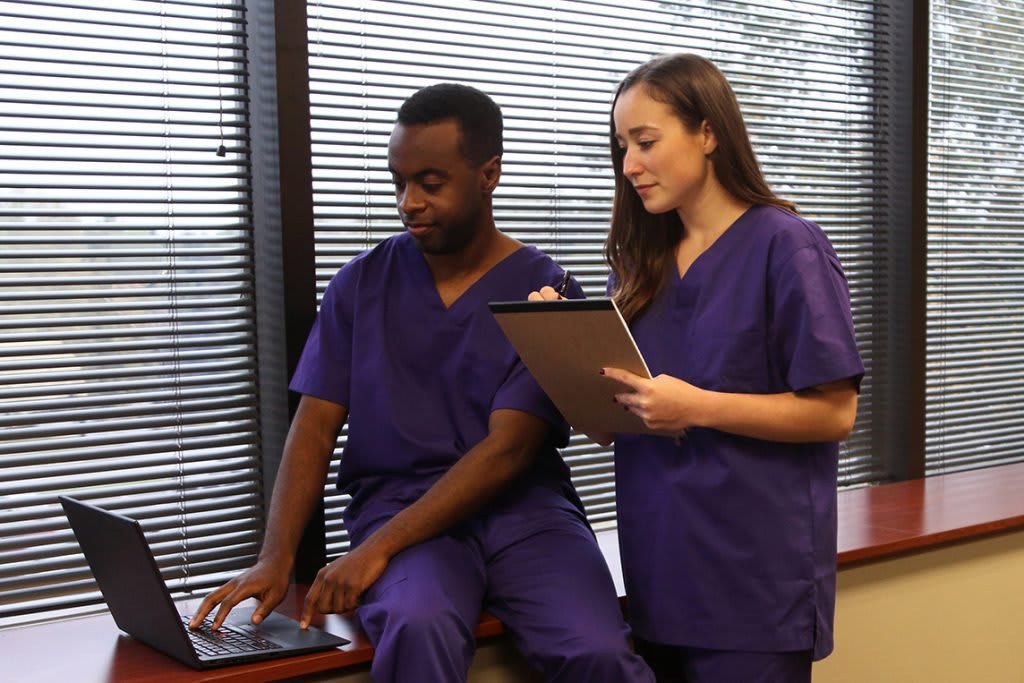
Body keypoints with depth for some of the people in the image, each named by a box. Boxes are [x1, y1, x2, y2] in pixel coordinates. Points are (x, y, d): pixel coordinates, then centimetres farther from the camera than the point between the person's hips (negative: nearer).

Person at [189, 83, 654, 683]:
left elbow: (507, 451, -10)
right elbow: (314, 429, 4)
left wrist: (378, 547, -18)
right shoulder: (362, 284, 6)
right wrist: (277, 558, -11)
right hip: (399, 499, 0)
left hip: (523, 504, 0)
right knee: (418, 630, -34)